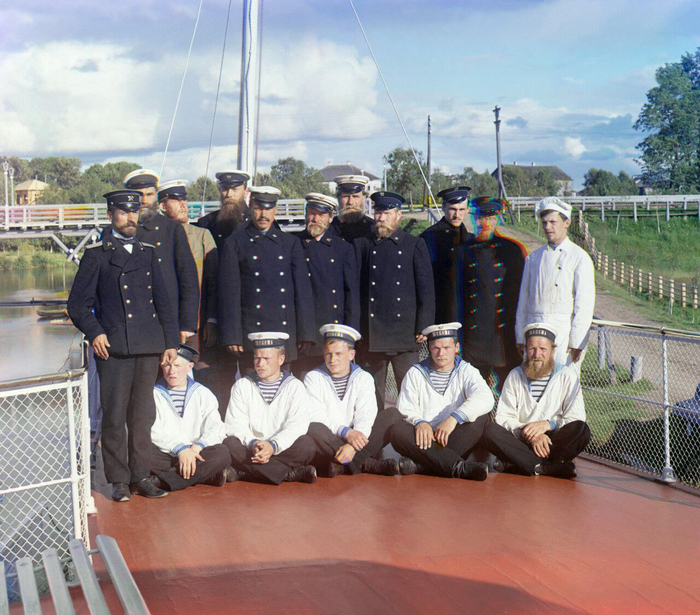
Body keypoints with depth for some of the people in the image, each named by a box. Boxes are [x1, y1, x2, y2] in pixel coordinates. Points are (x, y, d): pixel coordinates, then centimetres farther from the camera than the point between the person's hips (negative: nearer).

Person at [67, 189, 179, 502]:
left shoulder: (148, 253, 16)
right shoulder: (96, 255, 4)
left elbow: (163, 302, 17)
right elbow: (77, 303, 3)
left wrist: (170, 342, 10)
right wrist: (94, 332, -13)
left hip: (149, 348, 4)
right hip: (114, 348, -4)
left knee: (143, 414, 8)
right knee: (115, 415, -1)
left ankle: (140, 476, 17)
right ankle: (118, 479, 9)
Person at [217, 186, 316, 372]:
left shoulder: (291, 243, 13)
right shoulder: (235, 243, 5)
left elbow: (303, 288, 10)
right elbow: (229, 292, 1)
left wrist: (306, 333, 2)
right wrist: (231, 335, -7)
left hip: (285, 331, 2)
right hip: (251, 333, -2)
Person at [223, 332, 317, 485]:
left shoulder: (295, 387, 7)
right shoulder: (241, 386, 12)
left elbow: (297, 426, -8)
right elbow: (235, 425, -1)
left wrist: (273, 446, -27)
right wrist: (253, 444, -22)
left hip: (283, 450, -1)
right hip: (249, 449, 2)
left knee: (307, 444, -29)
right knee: (230, 444, -31)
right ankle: (292, 474, -29)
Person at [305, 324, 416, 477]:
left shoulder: (363, 378, 8)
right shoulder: (313, 378, 4)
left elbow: (365, 417, -8)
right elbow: (316, 418, -10)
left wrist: (352, 446, -28)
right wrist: (345, 432, -27)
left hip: (357, 440, 2)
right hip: (328, 444, -2)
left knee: (393, 414, -18)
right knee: (313, 429, -35)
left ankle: (344, 464, -34)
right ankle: (370, 464, -36)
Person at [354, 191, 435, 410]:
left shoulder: (415, 245, 7)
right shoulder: (362, 245, 11)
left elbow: (426, 290, 4)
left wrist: (424, 327, -4)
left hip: (404, 333, -1)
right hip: (370, 333, 2)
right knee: (372, 394, 5)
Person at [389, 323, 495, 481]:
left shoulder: (466, 371, 9)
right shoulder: (415, 373, 12)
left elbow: (485, 398, -13)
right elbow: (405, 410, 0)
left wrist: (454, 418, -27)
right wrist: (419, 422, -24)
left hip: (456, 441, 1)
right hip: (425, 439, 0)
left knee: (481, 418, -25)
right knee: (397, 430, -30)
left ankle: (425, 466, -36)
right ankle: (458, 466, -45)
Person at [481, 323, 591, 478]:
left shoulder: (567, 375, 7)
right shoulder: (515, 376, 12)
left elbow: (577, 419, -3)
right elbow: (504, 417, 1)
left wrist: (548, 424, -19)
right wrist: (529, 434, -17)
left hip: (556, 441, -1)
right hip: (522, 441, 1)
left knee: (582, 430, -30)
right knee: (490, 430, -27)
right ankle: (546, 467, -35)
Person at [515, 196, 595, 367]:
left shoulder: (580, 258, 0)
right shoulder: (533, 258, 15)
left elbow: (585, 305, -5)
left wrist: (576, 343, -10)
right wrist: (520, 338, 11)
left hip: (564, 332, -4)